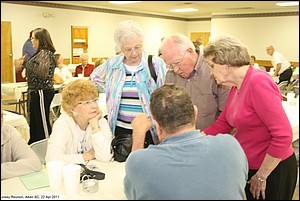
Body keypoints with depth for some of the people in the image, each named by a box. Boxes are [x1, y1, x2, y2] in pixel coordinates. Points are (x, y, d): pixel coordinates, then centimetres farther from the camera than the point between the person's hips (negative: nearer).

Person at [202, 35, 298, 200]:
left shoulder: (258, 82, -24)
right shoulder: (236, 88, 3)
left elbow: (283, 135, -26)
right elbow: (221, 125, 7)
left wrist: (261, 176, -19)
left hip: (273, 169, -8)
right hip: (250, 167, 8)